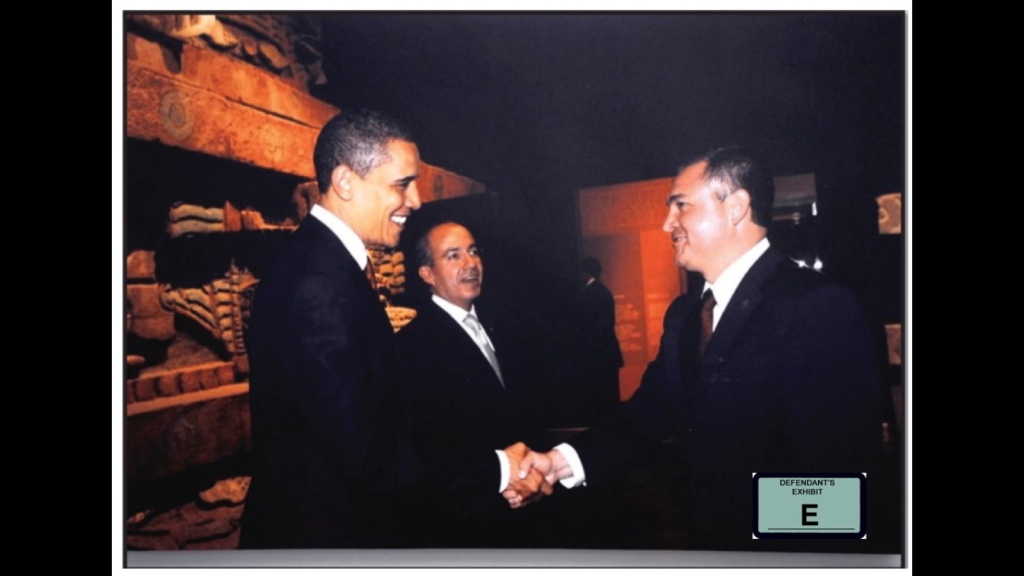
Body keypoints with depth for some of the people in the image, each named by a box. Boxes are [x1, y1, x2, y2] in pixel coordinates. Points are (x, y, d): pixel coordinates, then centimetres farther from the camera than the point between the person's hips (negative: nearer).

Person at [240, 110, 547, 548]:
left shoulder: (327, 263, 5)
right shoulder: (318, 286, -25)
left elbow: (377, 414, 6)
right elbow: (366, 458, -26)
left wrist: (487, 473, 3)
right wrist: (495, 472, -16)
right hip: (321, 538, -9)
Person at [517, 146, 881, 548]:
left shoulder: (821, 307, -21)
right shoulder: (683, 313, 7)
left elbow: (835, 463, -26)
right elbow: (650, 411, 1)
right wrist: (565, 460, -13)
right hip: (710, 533, 7)